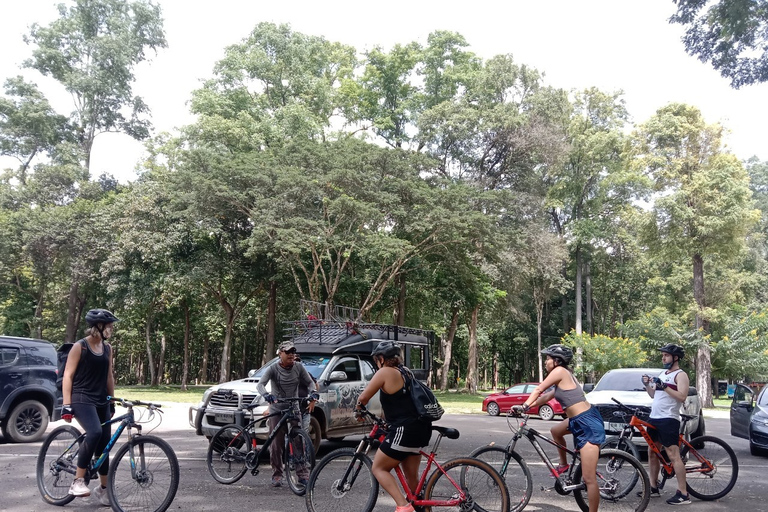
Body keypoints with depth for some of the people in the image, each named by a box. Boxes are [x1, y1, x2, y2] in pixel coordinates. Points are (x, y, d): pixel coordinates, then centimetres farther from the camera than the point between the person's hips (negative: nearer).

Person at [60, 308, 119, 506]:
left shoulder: (107, 348, 10)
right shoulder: (80, 347, -7)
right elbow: (68, 375, -9)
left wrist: (112, 402, 17)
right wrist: (66, 404, -15)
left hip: (101, 401, 6)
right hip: (82, 399, -6)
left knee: (104, 444, 6)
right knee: (95, 433, -31)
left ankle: (103, 488, 21)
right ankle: (78, 481, -18)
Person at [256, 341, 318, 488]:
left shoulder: (299, 367, -1)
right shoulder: (273, 369, -8)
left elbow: (310, 382, 5)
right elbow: (260, 384, -18)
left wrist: (313, 395, -16)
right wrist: (267, 395, -38)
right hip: (277, 410, -1)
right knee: (276, 445, 0)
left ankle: (303, 474, 1)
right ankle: (277, 475, 12)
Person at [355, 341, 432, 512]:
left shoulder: (385, 372, -8)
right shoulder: (405, 372, 17)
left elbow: (363, 397, -7)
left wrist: (359, 408, 13)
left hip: (405, 430, -8)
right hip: (420, 428, 9)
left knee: (379, 468, 5)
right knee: (412, 476, 19)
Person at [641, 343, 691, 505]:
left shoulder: (681, 375, -7)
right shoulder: (662, 373, 19)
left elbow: (682, 397, -19)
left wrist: (664, 386, -25)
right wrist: (647, 385, 5)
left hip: (668, 420, -9)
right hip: (654, 418, 9)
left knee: (673, 456, -11)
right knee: (652, 453, 14)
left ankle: (683, 494, -8)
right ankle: (653, 488, 24)